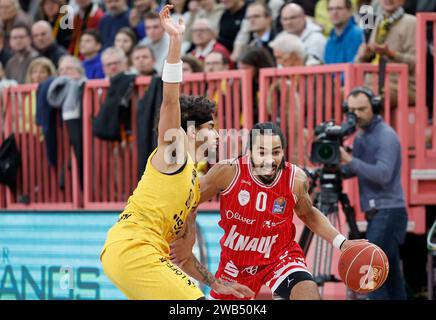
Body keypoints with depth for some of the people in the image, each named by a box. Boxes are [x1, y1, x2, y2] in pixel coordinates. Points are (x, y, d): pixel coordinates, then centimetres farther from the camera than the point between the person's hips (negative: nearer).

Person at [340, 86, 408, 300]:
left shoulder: (386, 136, -12)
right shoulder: (361, 136, 15)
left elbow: (383, 174, -23)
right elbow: (354, 170, 18)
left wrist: (350, 161, -28)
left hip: (388, 212, -9)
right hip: (375, 212, 9)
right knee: (390, 272, 9)